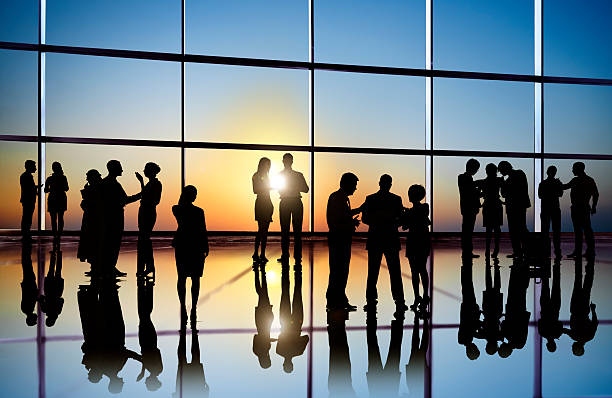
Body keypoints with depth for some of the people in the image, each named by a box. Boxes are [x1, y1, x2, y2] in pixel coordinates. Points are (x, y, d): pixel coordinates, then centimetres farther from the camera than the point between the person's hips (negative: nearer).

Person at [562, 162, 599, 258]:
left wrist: (594, 206, -13)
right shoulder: (575, 180, 16)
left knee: (587, 229, -6)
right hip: (575, 208, 7)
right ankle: (577, 251, 12)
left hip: (584, 208, -7)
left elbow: (595, 194, -6)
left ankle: (590, 251, -1)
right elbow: (565, 186, 31)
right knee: (577, 230, 8)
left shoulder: (589, 181, -4)